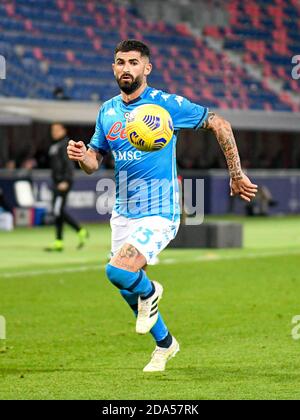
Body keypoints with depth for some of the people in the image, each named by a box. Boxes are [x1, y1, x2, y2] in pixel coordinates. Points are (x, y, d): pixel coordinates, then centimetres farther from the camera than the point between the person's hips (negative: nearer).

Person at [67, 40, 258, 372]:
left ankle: (149, 292, 10)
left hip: (158, 213, -6)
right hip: (123, 213, 6)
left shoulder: (167, 104, -10)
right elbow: (94, 162, 12)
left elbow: (219, 125, -4)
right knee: (127, 291, 13)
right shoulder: (107, 111, 6)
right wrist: (81, 156, -13)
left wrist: (236, 176, -3)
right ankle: (164, 344, 38)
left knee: (118, 271, -25)